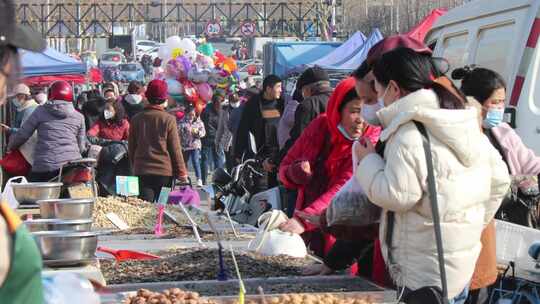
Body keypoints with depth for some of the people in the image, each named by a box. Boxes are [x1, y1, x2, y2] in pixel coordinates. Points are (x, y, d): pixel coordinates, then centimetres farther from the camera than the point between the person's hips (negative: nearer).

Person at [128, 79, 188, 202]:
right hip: (165, 171, -2)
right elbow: (175, 149, -5)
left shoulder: (136, 119, 3)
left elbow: (131, 147, 9)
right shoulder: (168, 119, -7)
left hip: (142, 170, 2)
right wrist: (182, 172, 3)